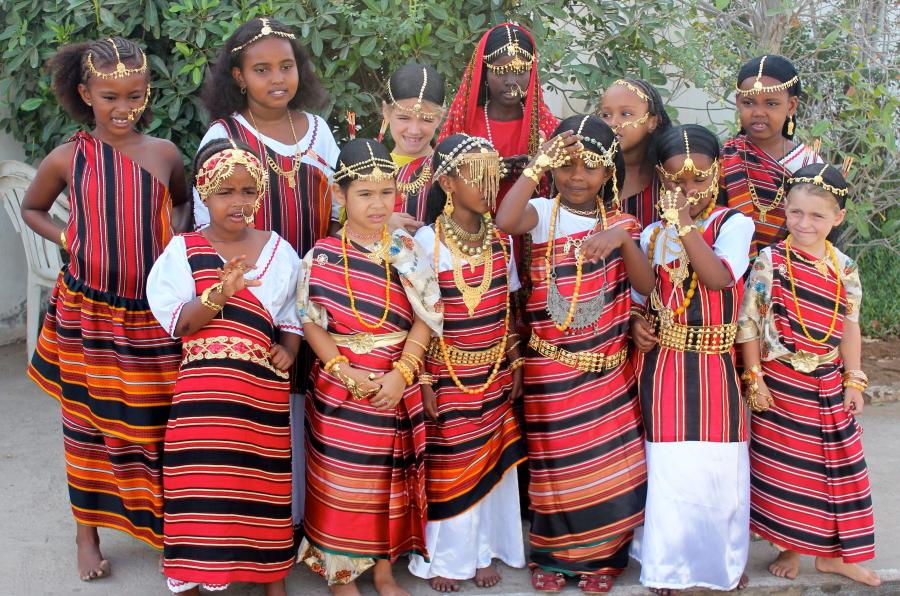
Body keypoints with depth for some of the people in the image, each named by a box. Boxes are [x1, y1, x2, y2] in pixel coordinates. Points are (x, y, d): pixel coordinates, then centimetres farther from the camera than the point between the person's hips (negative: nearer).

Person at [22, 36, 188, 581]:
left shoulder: (164, 153, -1)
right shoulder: (68, 158, -3)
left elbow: (182, 201, 19)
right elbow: (32, 209, 14)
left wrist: (175, 235, -1)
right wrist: (67, 240, -3)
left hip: (154, 314, 1)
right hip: (87, 312, 0)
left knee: (157, 423, 7)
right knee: (88, 422, 11)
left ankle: (163, 526, 23)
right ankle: (88, 532, 26)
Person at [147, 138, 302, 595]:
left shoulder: (278, 250, 7)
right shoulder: (182, 251, 0)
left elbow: (293, 315, 13)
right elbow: (177, 323, -8)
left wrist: (288, 348, -7)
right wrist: (220, 293, -24)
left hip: (264, 390, 2)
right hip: (204, 388, -1)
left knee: (265, 480, 7)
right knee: (200, 479, -2)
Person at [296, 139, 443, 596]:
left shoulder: (408, 253, -1)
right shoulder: (321, 256, -5)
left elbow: (425, 318, -2)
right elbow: (310, 321, -5)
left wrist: (402, 372, -14)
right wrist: (345, 371, -16)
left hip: (397, 386, 2)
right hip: (338, 387, -2)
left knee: (390, 480, 13)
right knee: (341, 483, 6)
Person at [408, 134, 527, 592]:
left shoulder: (499, 239, 3)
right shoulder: (427, 241, -11)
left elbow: (508, 308, 11)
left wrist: (516, 364, 10)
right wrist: (422, 380, -12)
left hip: (494, 374, 5)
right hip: (447, 376, -4)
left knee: (491, 462, 11)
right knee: (445, 465, 5)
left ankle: (481, 549, 28)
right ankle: (439, 556, 23)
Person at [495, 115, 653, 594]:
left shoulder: (620, 223, 4)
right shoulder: (543, 214, -5)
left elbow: (647, 285, -8)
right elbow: (504, 222, -29)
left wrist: (623, 239, -24)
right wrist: (537, 164, -24)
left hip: (607, 365, 2)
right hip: (551, 367, -2)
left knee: (610, 463, 7)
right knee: (555, 464, 8)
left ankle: (601, 555, 25)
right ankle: (552, 555, 26)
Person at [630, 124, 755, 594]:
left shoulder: (733, 224, -4)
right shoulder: (652, 234, 6)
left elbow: (720, 277, -22)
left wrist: (685, 223, -24)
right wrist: (637, 321, -6)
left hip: (714, 367, -2)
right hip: (662, 366, 2)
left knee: (719, 465, 7)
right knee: (668, 467, 6)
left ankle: (724, 557, 31)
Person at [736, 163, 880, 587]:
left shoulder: (844, 268, 0)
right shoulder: (770, 261, -10)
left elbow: (849, 327, 7)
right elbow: (749, 324, -8)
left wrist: (853, 380, 6)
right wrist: (754, 378, -9)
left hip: (828, 384, 3)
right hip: (780, 383, -3)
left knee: (836, 467, 10)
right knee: (782, 468, 6)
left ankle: (832, 552, 25)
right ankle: (788, 548, 23)